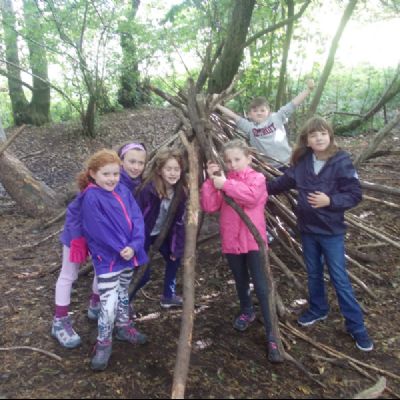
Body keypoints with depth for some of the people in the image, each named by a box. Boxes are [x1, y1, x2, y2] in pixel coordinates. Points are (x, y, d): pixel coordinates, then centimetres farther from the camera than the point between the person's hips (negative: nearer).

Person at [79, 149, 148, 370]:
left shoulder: (123, 191, 2)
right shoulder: (91, 198, -16)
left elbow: (137, 219, -3)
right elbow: (99, 230, -21)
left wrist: (134, 246, -16)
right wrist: (120, 249, -19)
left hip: (129, 254, 7)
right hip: (107, 258, -6)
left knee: (123, 294, 23)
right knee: (109, 302, -6)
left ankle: (124, 327, 42)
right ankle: (103, 343, 13)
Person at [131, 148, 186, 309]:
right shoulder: (149, 189, -31)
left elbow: (178, 220, -4)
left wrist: (176, 246, -4)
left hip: (162, 232, 6)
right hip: (144, 233, -6)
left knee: (174, 258, 10)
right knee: (143, 273, -8)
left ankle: (168, 296, 30)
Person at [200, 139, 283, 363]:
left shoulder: (257, 178, -3)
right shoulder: (223, 180, 8)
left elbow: (251, 196, -26)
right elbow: (209, 207, -4)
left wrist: (226, 185, -24)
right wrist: (211, 181, -12)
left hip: (253, 240, -4)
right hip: (231, 241, 5)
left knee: (261, 286, -7)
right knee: (241, 281, 19)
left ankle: (271, 336, -1)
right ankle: (247, 312, 46)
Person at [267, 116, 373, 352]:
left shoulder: (341, 161, -15)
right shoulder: (302, 162, -2)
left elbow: (355, 195, -16)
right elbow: (284, 182, 11)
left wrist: (330, 201, -29)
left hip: (332, 231, -4)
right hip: (307, 229, 5)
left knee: (340, 278, 2)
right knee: (314, 273, 19)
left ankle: (357, 327, 17)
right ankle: (318, 310, 41)